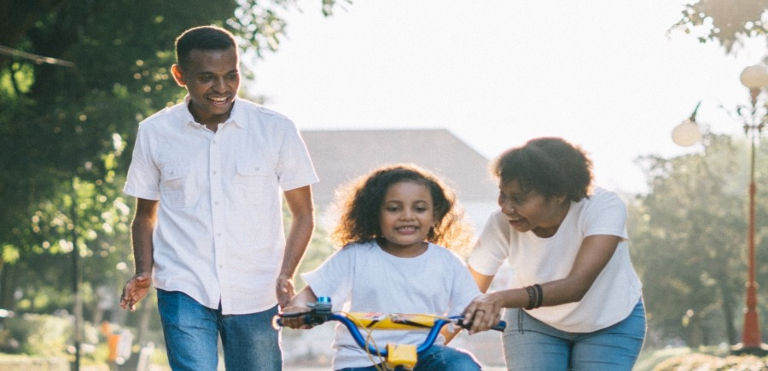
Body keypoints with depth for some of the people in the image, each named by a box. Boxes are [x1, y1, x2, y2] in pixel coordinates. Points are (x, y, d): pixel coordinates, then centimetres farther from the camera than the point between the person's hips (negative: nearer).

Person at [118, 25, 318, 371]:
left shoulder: (275, 130, -1)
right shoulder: (155, 133, 2)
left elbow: (303, 213, 6)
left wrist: (285, 275, -10)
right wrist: (144, 272, -4)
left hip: (255, 296, 1)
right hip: (184, 290, -1)